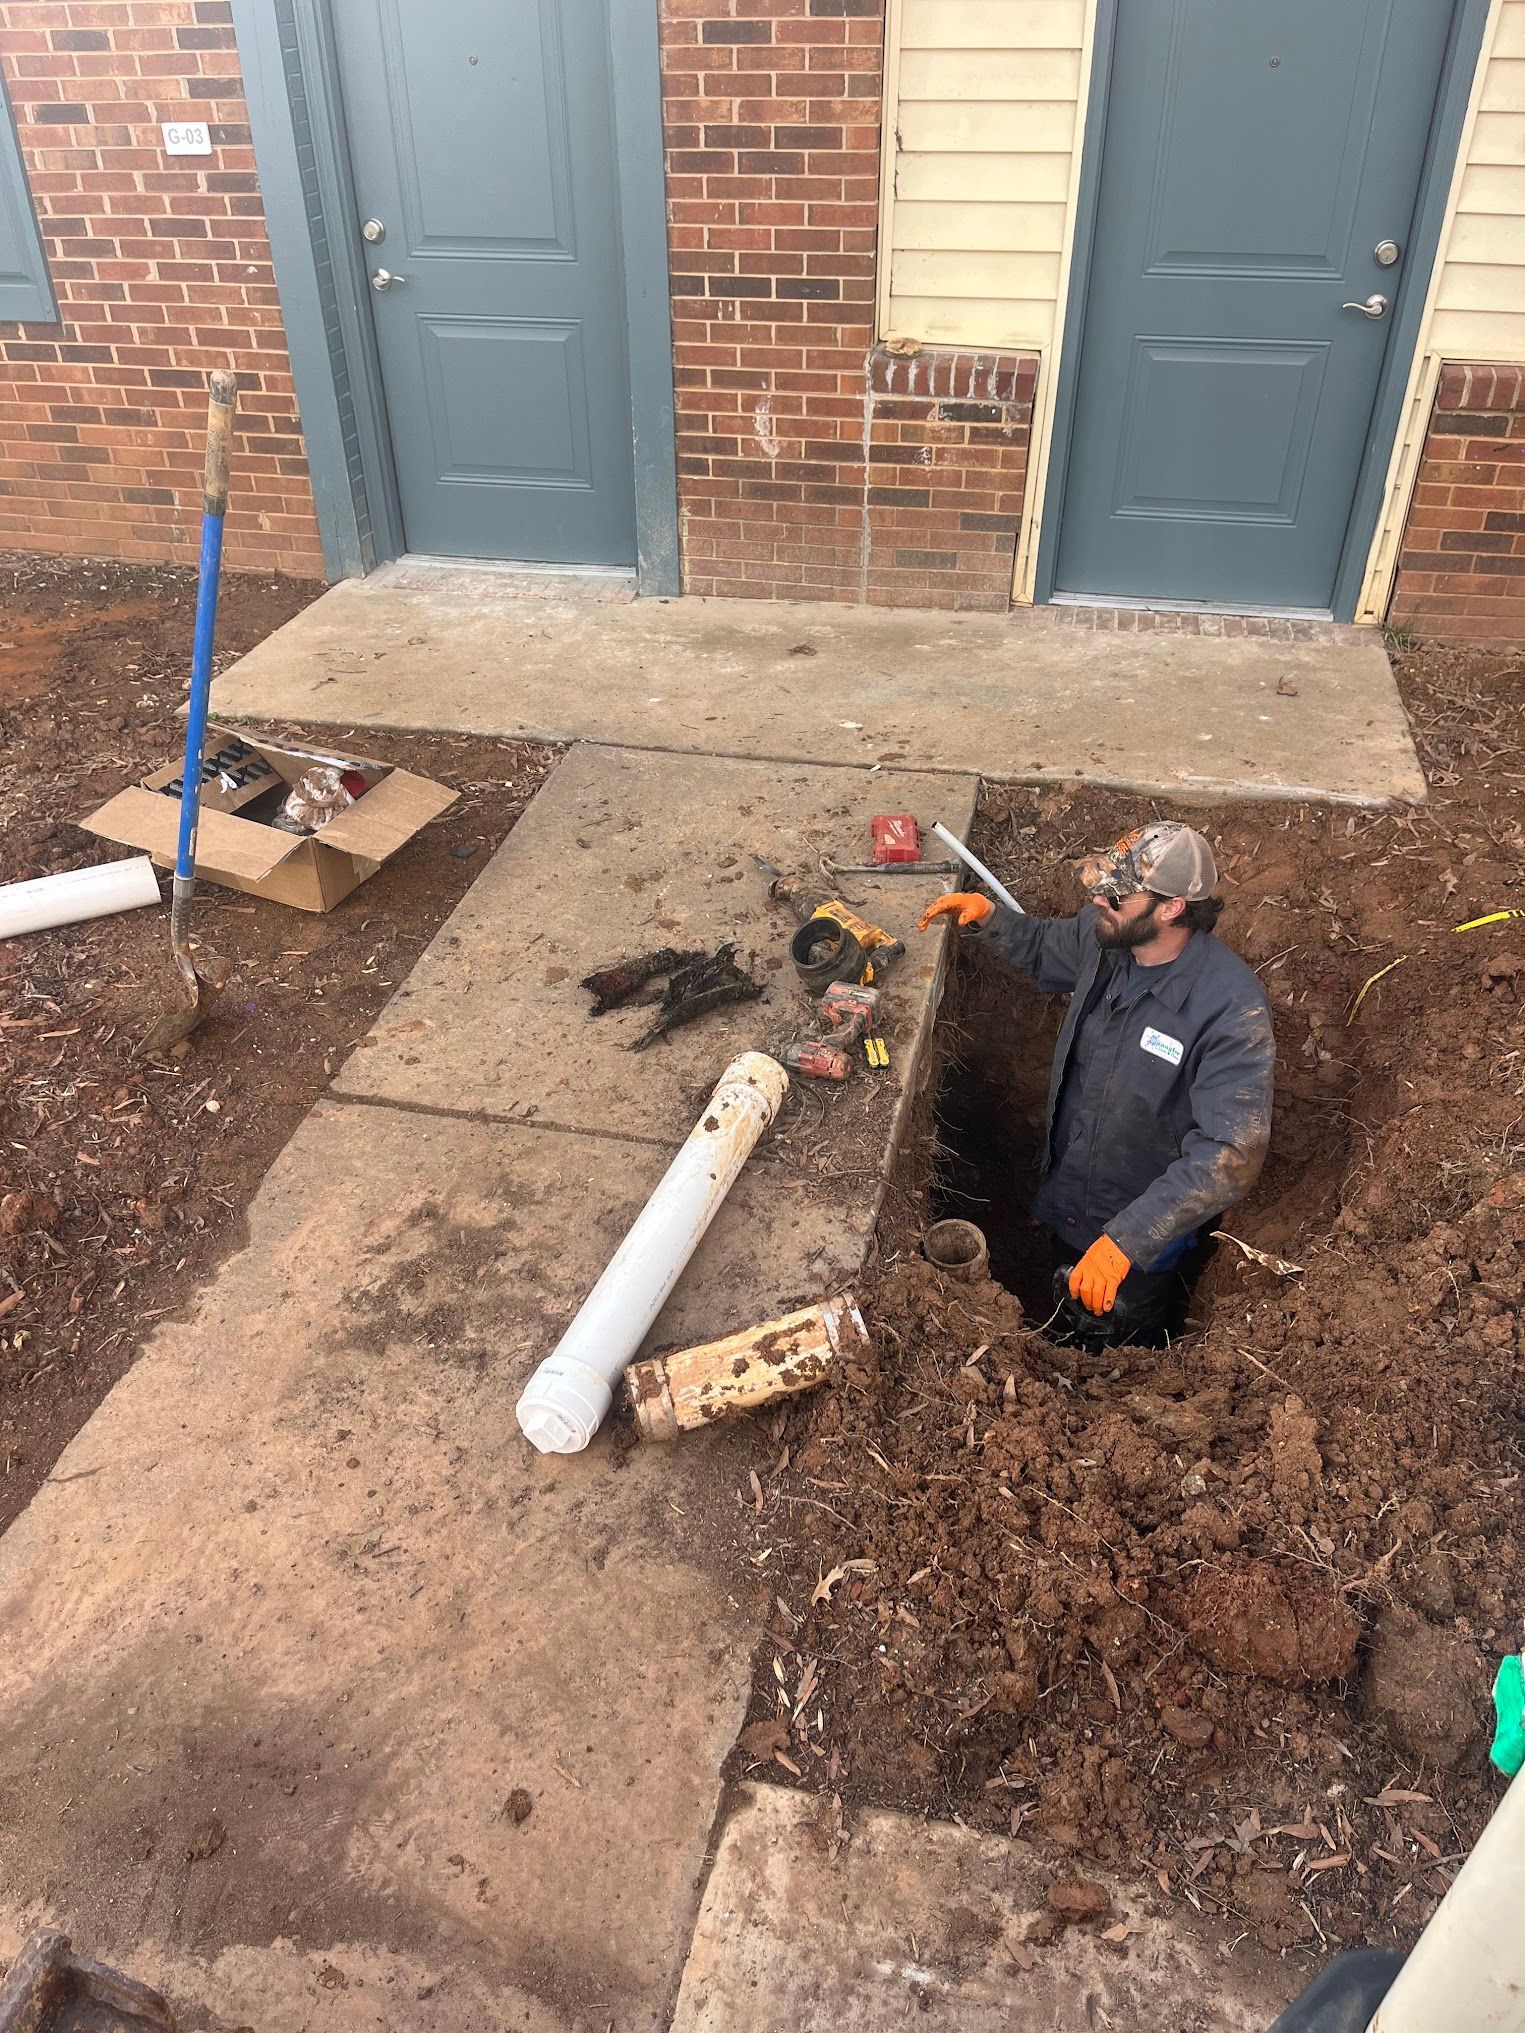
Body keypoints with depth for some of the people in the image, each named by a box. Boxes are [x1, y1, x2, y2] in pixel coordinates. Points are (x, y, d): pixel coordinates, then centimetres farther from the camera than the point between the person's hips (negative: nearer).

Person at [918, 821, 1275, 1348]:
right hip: (1069, 1203, 6)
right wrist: (988, 917, -11)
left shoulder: (1232, 1007, -36)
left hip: (1151, 1238, -6)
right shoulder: (1104, 937, -16)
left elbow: (1229, 1155, -38)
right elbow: (1044, 948, 9)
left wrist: (1126, 1238, -43)